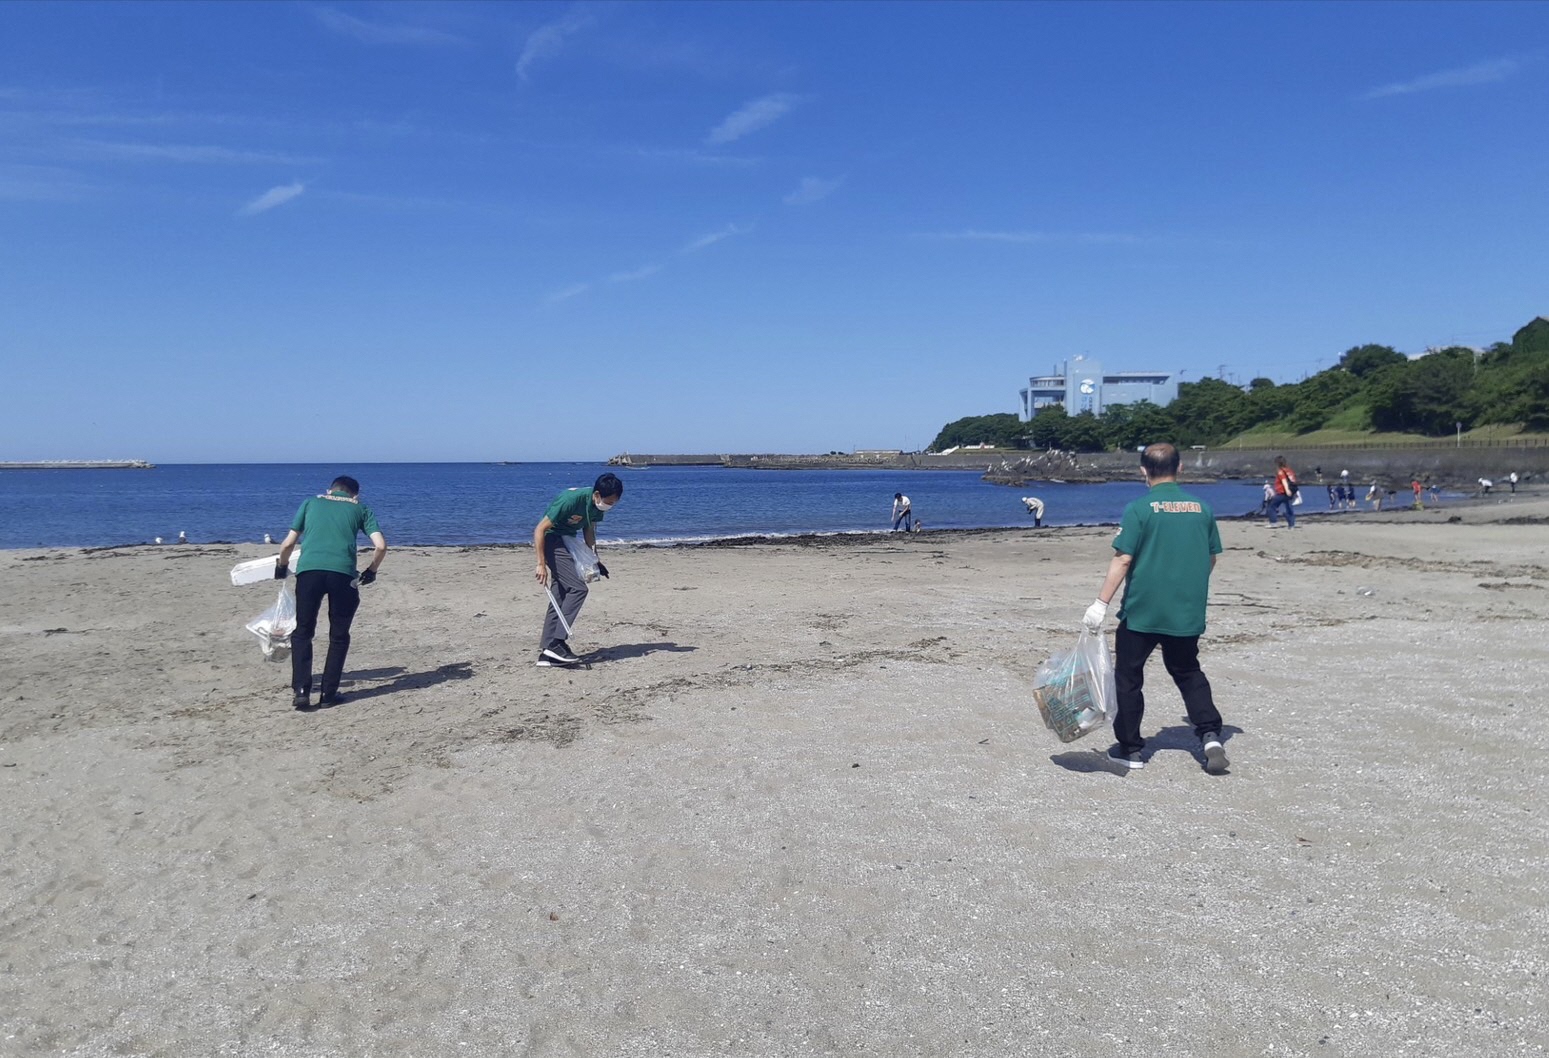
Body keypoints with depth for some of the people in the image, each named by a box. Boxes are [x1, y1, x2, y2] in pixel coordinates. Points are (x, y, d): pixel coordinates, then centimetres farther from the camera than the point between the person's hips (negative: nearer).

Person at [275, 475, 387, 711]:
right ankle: (329, 693, 14)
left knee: (303, 632, 15)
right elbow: (381, 546, 9)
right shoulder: (360, 508, 21)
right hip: (343, 573, -1)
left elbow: (288, 544, 20)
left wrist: (282, 566, 38)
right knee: (339, 636, 15)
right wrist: (371, 571, 26)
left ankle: (301, 691, 4)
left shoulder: (311, 503, 24)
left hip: (308, 570, 1)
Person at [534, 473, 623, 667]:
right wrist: (541, 564, -28)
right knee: (578, 588, -18)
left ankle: (546, 653, 8)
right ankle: (556, 643, -15)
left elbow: (588, 530, 14)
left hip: (567, 541, 8)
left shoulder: (597, 506, -5)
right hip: (550, 540, -8)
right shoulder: (571, 499, -28)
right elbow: (540, 529, -25)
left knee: (560, 597, 5)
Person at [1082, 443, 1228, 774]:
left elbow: (1122, 560, -15)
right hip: (1187, 612, 5)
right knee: (1188, 672, 21)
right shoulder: (1201, 507, 3)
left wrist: (1101, 604, -12)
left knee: (1128, 677, 9)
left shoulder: (1139, 508, -11)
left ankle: (1131, 749, 15)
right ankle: (1210, 735, 5)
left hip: (1142, 610, -4)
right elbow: (1211, 559, 11)